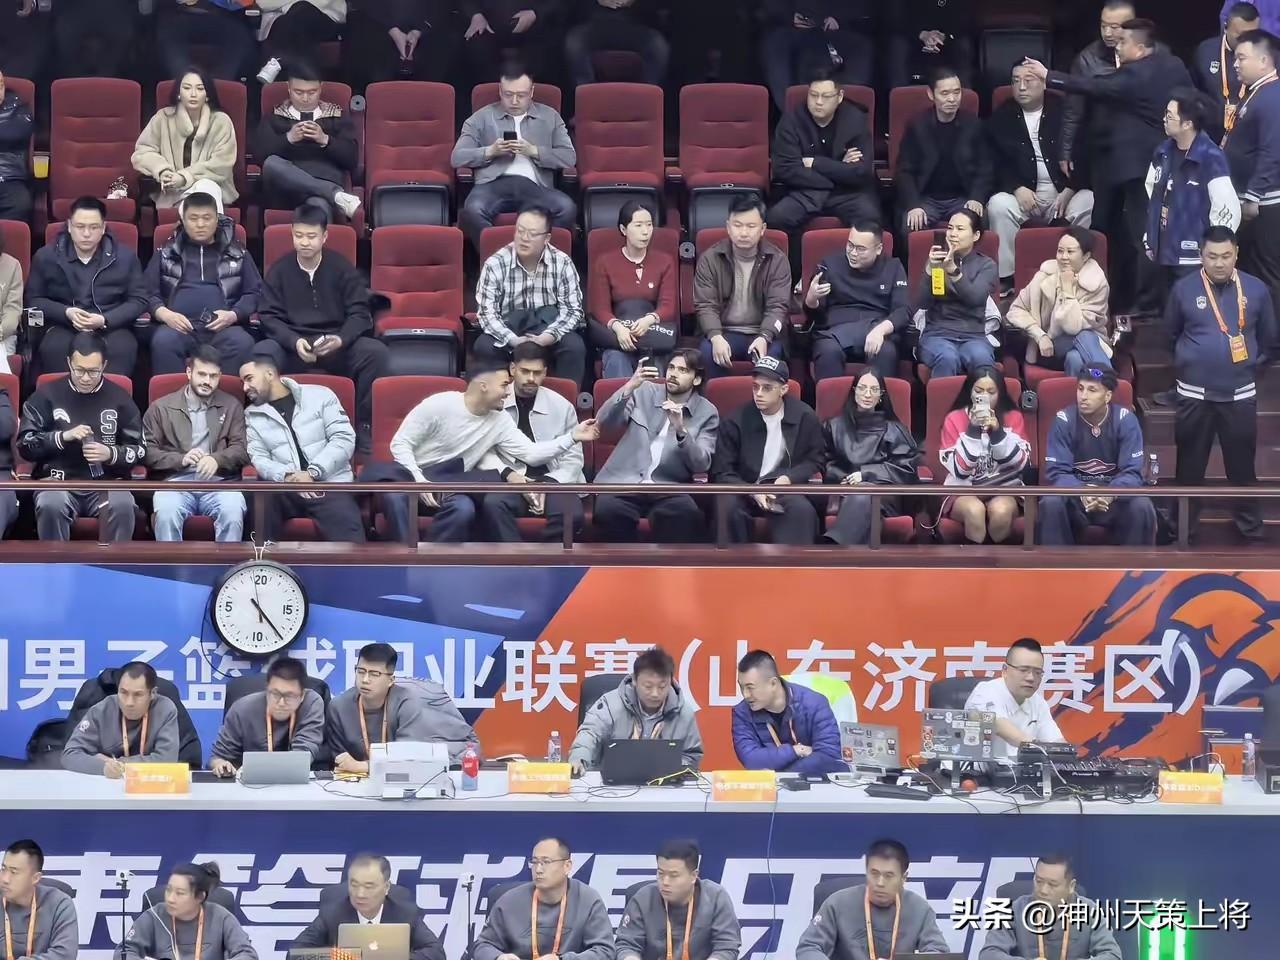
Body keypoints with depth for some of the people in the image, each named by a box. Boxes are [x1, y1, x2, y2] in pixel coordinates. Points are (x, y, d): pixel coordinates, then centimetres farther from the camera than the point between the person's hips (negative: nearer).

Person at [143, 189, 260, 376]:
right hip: (179, 324, 0)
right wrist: (164, 314, -7)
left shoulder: (237, 253, 20)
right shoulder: (166, 252, 20)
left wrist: (233, 315, -5)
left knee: (243, 344, -35)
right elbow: (148, 292, 15)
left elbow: (254, 292, 16)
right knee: (163, 342, -36)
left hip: (223, 326, 0)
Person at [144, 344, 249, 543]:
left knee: (233, 511, -34)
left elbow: (241, 449, 9)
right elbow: (147, 451, 7)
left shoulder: (231, 406, 19)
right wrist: (180, 459, -10)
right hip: (175, 481, -1)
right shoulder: (161, 407, 15)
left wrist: (217, 459, -12)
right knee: (166, 513, -35)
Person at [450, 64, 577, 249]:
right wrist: (490, 151, -5)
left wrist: (534, 151, -4)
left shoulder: (550, 117, 21)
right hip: (493, 184, -1)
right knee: (473, 211, -37)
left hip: (535, 186, 1)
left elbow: (570, 157, 10)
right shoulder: (482, 117, 19)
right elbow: (457, 157, 11)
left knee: (567, 208, -33)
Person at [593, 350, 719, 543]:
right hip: (625, 482, 1)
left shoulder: (707, 413, 8)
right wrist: (629, 387, -16)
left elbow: (702, 465, -4)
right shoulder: (644, 392, 12)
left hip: (669, 489, -1)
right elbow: (604, 422, 0)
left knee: (686, 513, -35)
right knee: (608, 510, -33)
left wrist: (681, 430, -20)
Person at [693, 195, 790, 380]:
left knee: (770, 354, -33)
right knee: (709, 352, -32)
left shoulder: (777, 260, 2)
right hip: (724, 331, 0)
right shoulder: (710, 259, 2)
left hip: (763, 332, 0)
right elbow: (705, 305, -2)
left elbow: (778, 306, -4)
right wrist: (716, 337, -22)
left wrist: (764, 337, -24)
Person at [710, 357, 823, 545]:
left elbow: (814, 462, 12)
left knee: (802, 510, -34)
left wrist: (789, 478, -10)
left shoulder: (805, 417, 2)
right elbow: (721, 473, -1)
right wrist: (752, 492, -19)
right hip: (745, 492, 0)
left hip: (786, 491, 0)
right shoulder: (735, 421, -1)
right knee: (728, 509, -35)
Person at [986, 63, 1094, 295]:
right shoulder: (1001, 117, 9)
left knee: (1090, 203, -31)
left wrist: (1069, 190, -12)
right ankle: (1005, 279, -23)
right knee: (998, 205, -31)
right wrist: (1017, 189, -14)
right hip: (1023, 193, 1)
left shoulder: (1063, 112, 6)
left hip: (1064, 192, 0)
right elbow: (995, 163, 4)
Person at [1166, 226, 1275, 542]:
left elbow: (1269, 340, 10)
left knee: (1242, 464, 8)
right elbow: (1169, 334, 10)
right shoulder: (1184, 289, -5)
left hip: (1240, 394, 0)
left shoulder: (1256, 289, -3)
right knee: (1189, 465, 9)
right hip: (1194, 394, 0)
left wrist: (1251, 366, 10)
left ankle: (1250, 527, 20)